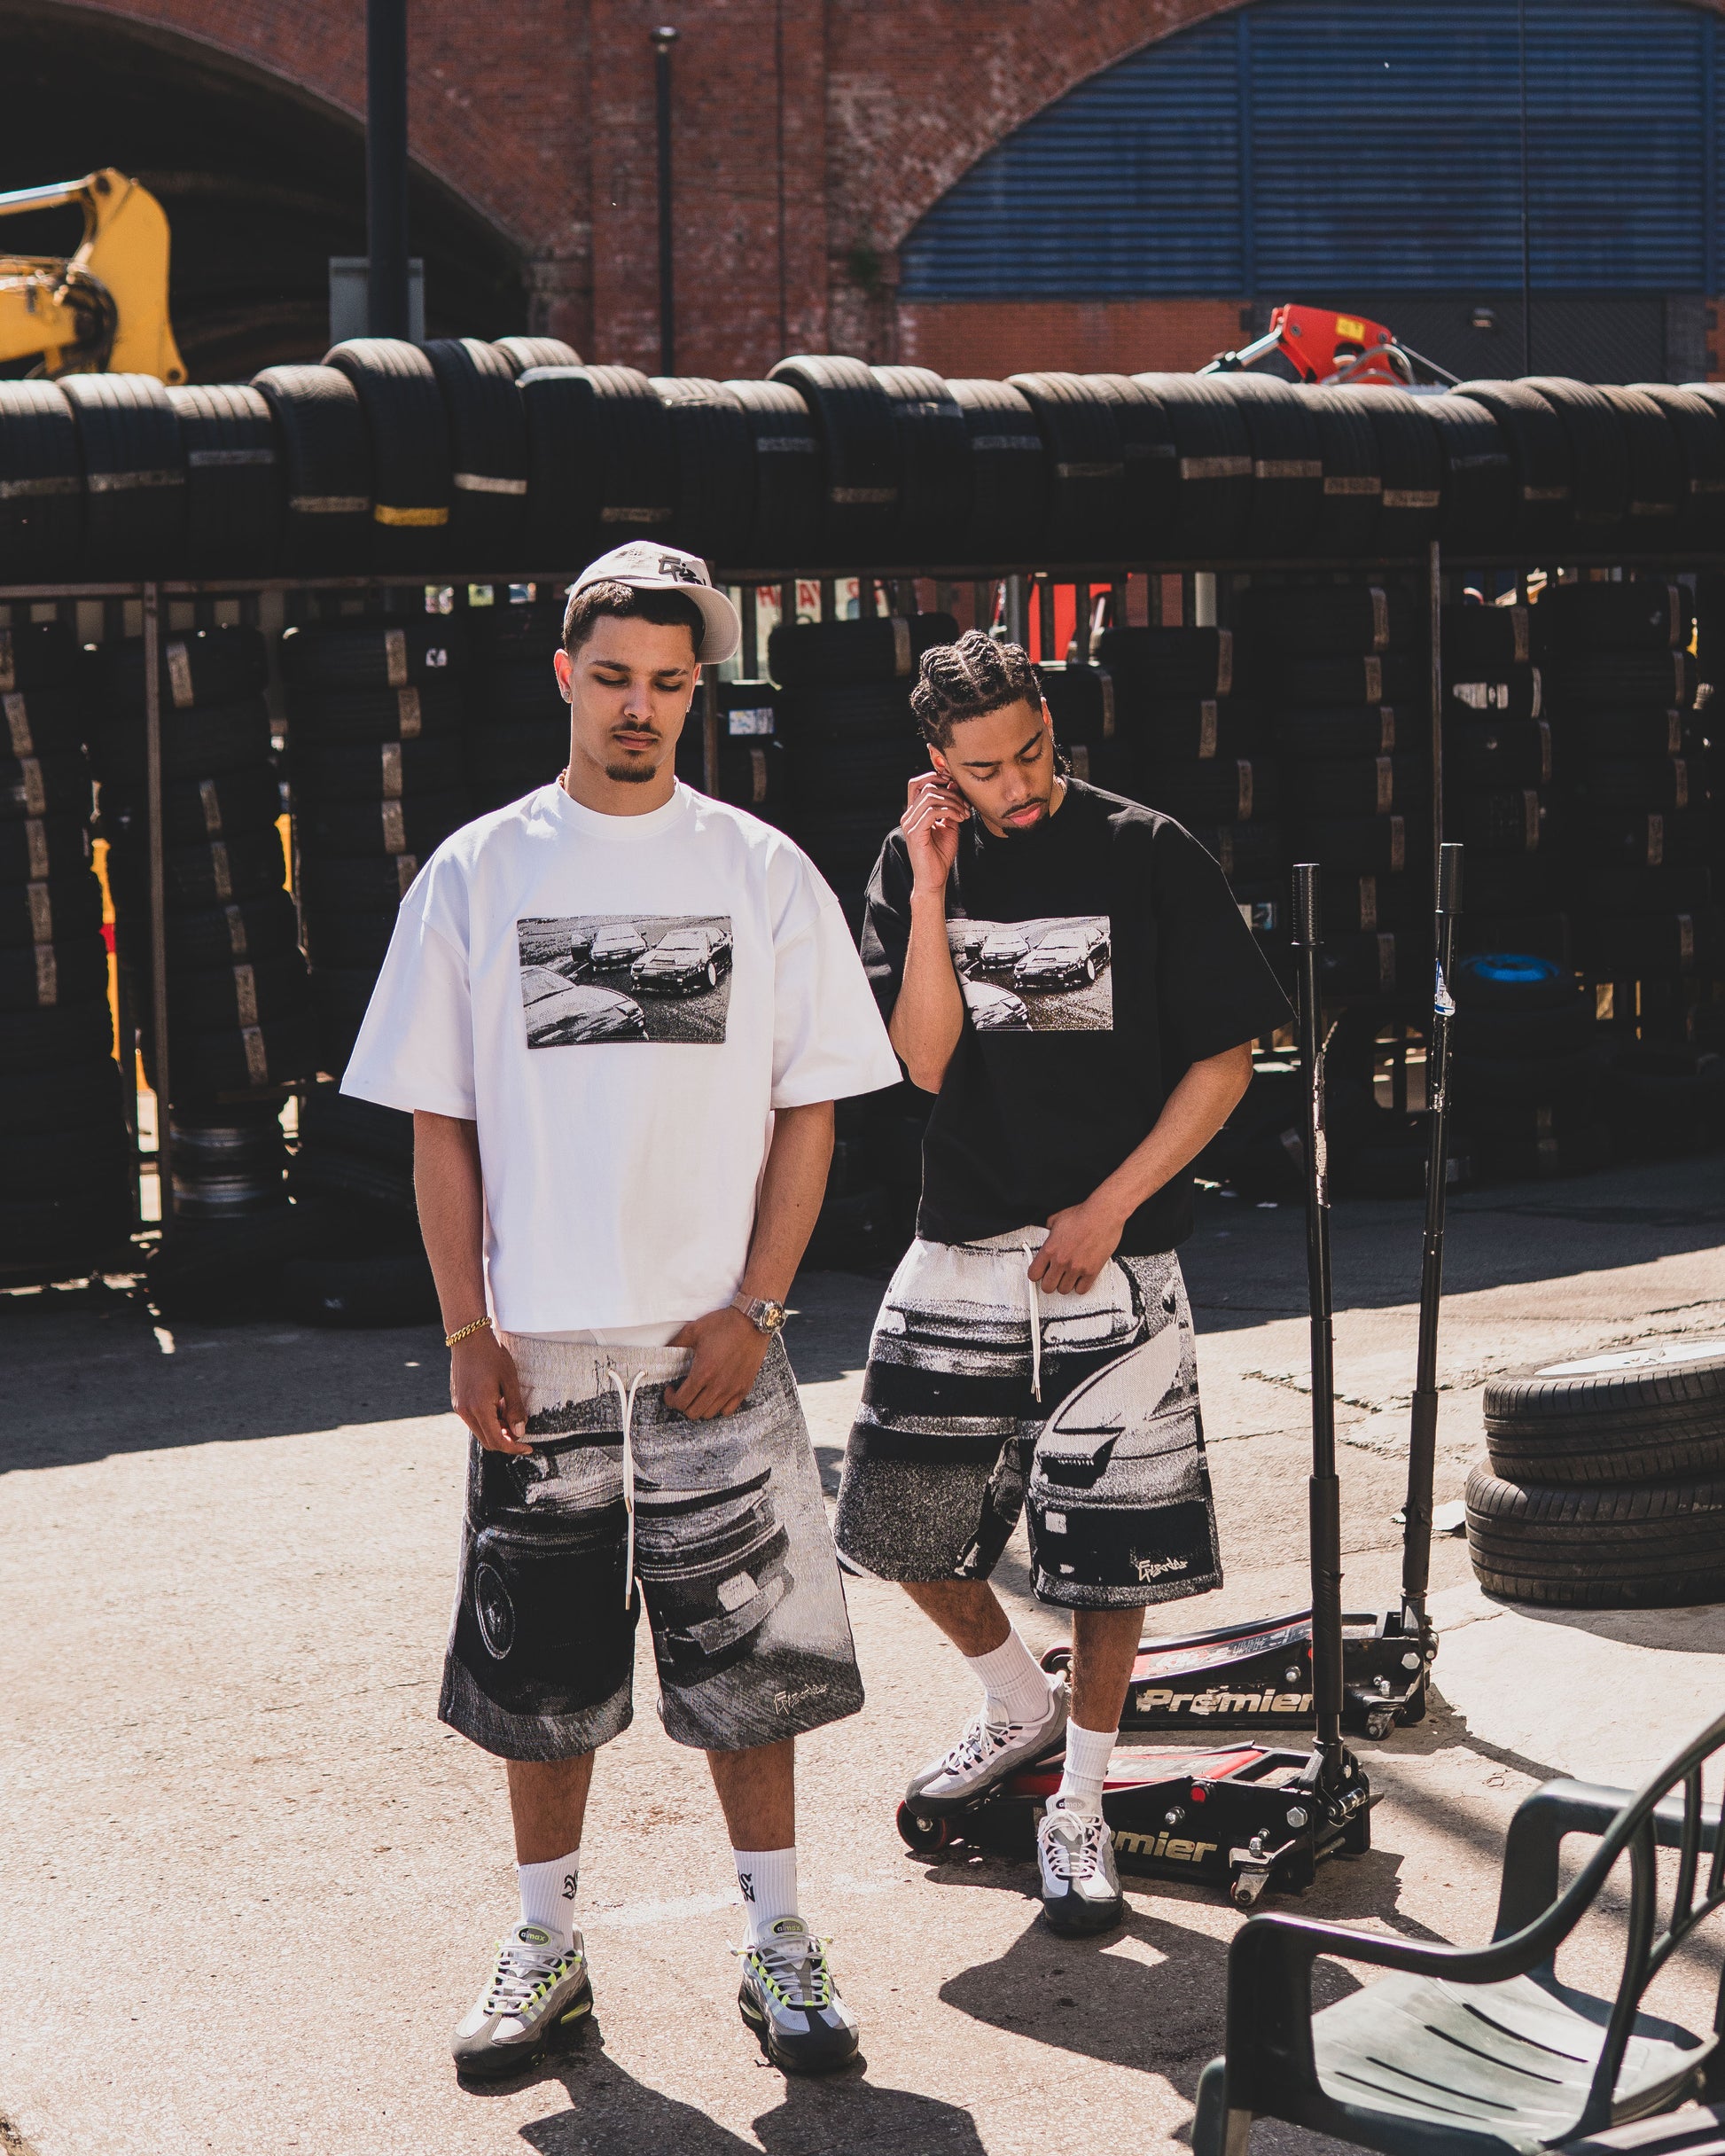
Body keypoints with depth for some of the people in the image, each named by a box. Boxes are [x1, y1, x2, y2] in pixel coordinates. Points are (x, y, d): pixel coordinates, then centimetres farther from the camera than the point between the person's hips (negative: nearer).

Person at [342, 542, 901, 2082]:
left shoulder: (760, 872, 3)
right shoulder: (476, 873, 4)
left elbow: (809, 1107, 3)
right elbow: (439, 1123, 4)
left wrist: (753, 1308, -6)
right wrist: (468, 1331, -3)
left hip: (712, 1339, -1)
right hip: (538, 1346, 1)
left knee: (744, 1649, 3)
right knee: (539, 1660, 8)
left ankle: (776, 1939, 15)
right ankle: (546, 1943, 21)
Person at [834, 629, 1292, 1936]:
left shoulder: (1150, 856, -6)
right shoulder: (917, 863, 3)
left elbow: (1226, 1057, -3)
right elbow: (926, 1058, -6)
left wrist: (1110, 1206, -9)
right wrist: (931, 888, -15)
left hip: (1110, 1262, -3)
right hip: (960, 1254, 3)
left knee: (1107, 1546, 0)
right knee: (905, 1526, 7)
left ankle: (1079, 1804, 18)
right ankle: (1021, 1709, 33)